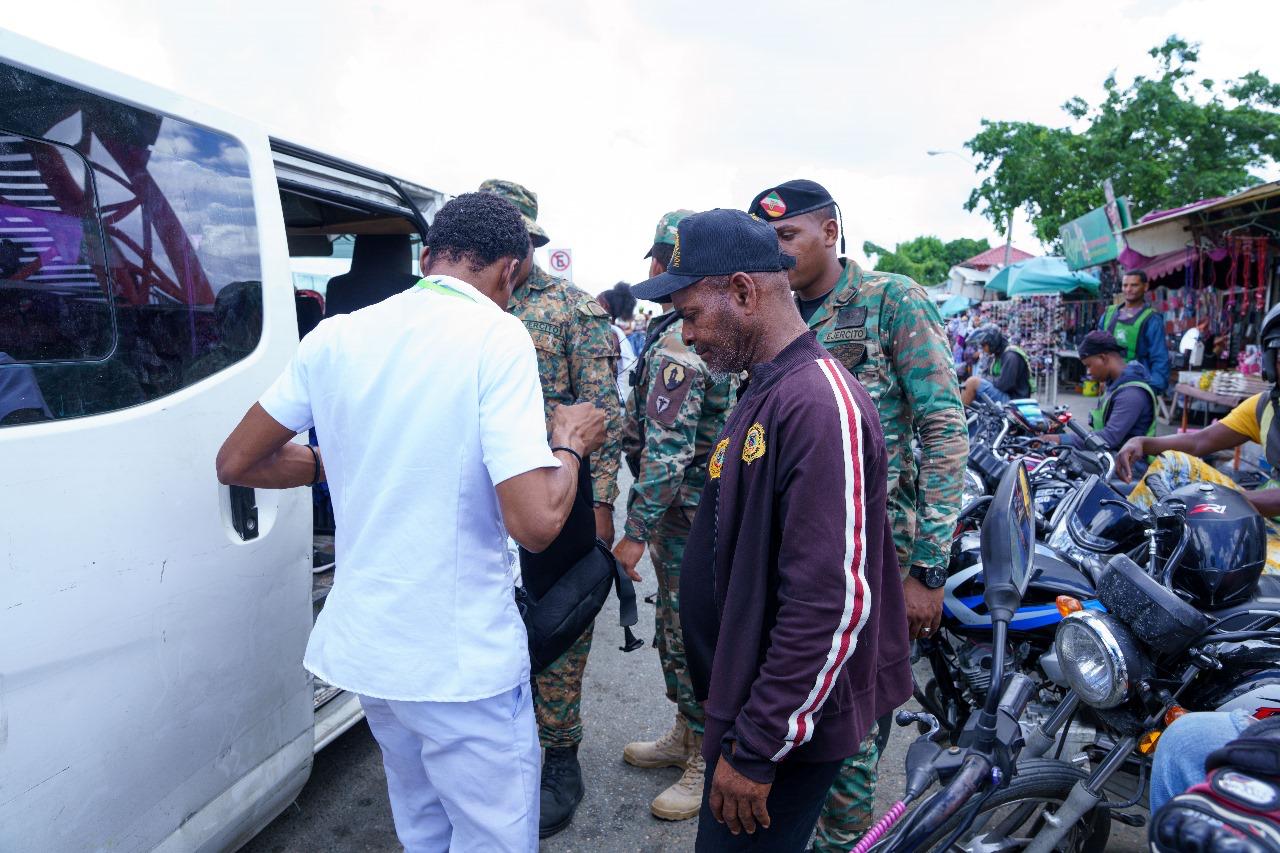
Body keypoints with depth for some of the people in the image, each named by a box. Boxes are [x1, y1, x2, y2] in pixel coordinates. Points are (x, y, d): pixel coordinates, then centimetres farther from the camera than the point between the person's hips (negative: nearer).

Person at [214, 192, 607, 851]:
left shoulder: (335, 336, 1)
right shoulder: (496, 336, -16)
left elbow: (235, 463, 9)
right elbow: (535, 522, -24)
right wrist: (569, 444, -5)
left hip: (364, 643, 7)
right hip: (462, 661, -6)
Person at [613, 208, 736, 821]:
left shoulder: (676, 344, -22)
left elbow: (666, 451, -26)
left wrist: (636, 532, -21)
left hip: (686, 513, -10)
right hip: (712, 502, 10)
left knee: (691, 637, 3)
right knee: (676, 628, 21)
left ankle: (708, 766, 18)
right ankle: (686, 736, 37)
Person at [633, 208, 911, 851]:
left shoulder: (821, 404, -23)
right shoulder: (764, 394, 10)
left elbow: (833, 603, -28)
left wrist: (756, 749, -21)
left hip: (785, 728, -9)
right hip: (744, 707, 9)